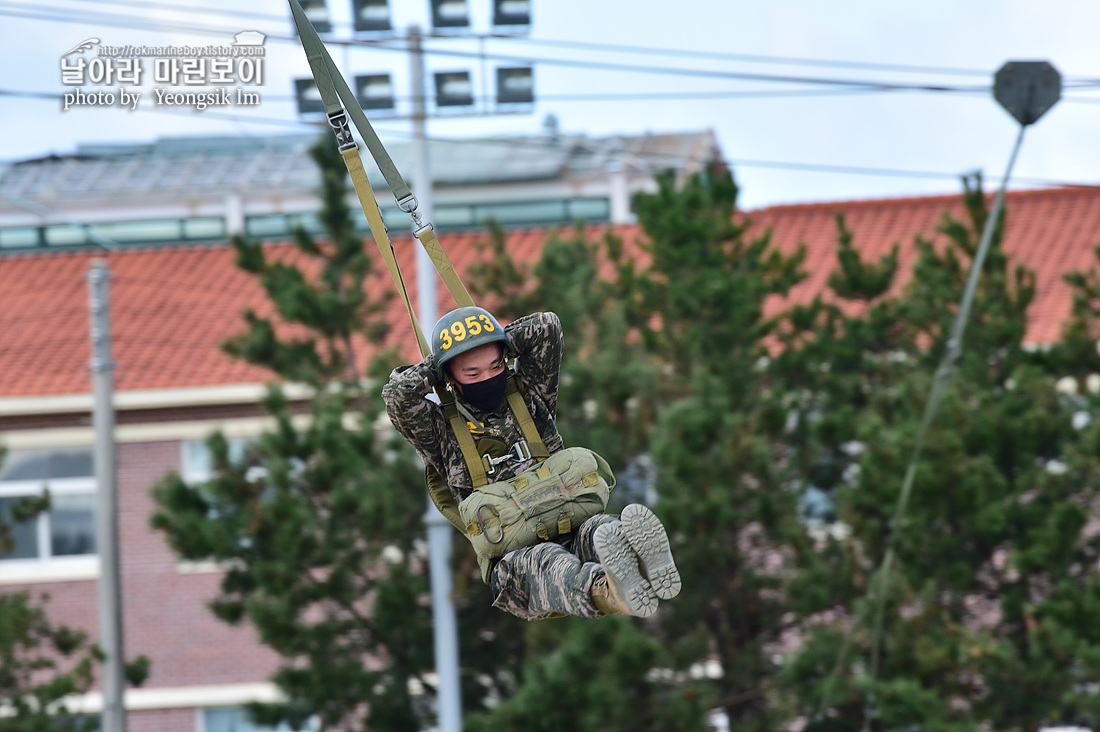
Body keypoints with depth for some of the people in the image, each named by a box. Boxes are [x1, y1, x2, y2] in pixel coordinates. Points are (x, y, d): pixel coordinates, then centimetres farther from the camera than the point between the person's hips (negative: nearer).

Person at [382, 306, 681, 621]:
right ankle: (607, 592, -74)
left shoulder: (529, 398, 19)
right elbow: (398, 394, -7)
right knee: (545, 561, -40)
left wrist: (499, 348, 19)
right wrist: (434, 368, 10)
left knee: (602, 530, -35)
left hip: (568, 533, 3)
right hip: (510, 556, -3)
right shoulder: (442, 431, 11)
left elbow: (547, 327, 14)